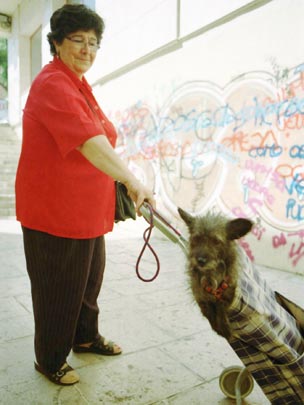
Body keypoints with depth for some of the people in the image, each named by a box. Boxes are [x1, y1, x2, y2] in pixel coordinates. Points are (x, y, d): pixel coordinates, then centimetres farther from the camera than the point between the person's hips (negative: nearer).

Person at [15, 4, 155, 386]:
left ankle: (85, 337, 43)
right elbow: (89, 142, -31)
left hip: (87, 209, 9)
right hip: (54, 211, -9)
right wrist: (132, 181, -36)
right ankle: (50, 361, 30)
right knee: (58, 289, 7)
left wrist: (122, 183, 12)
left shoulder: (80, 85, 16)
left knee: (89, 278, 21)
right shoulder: (52, 85, -16)